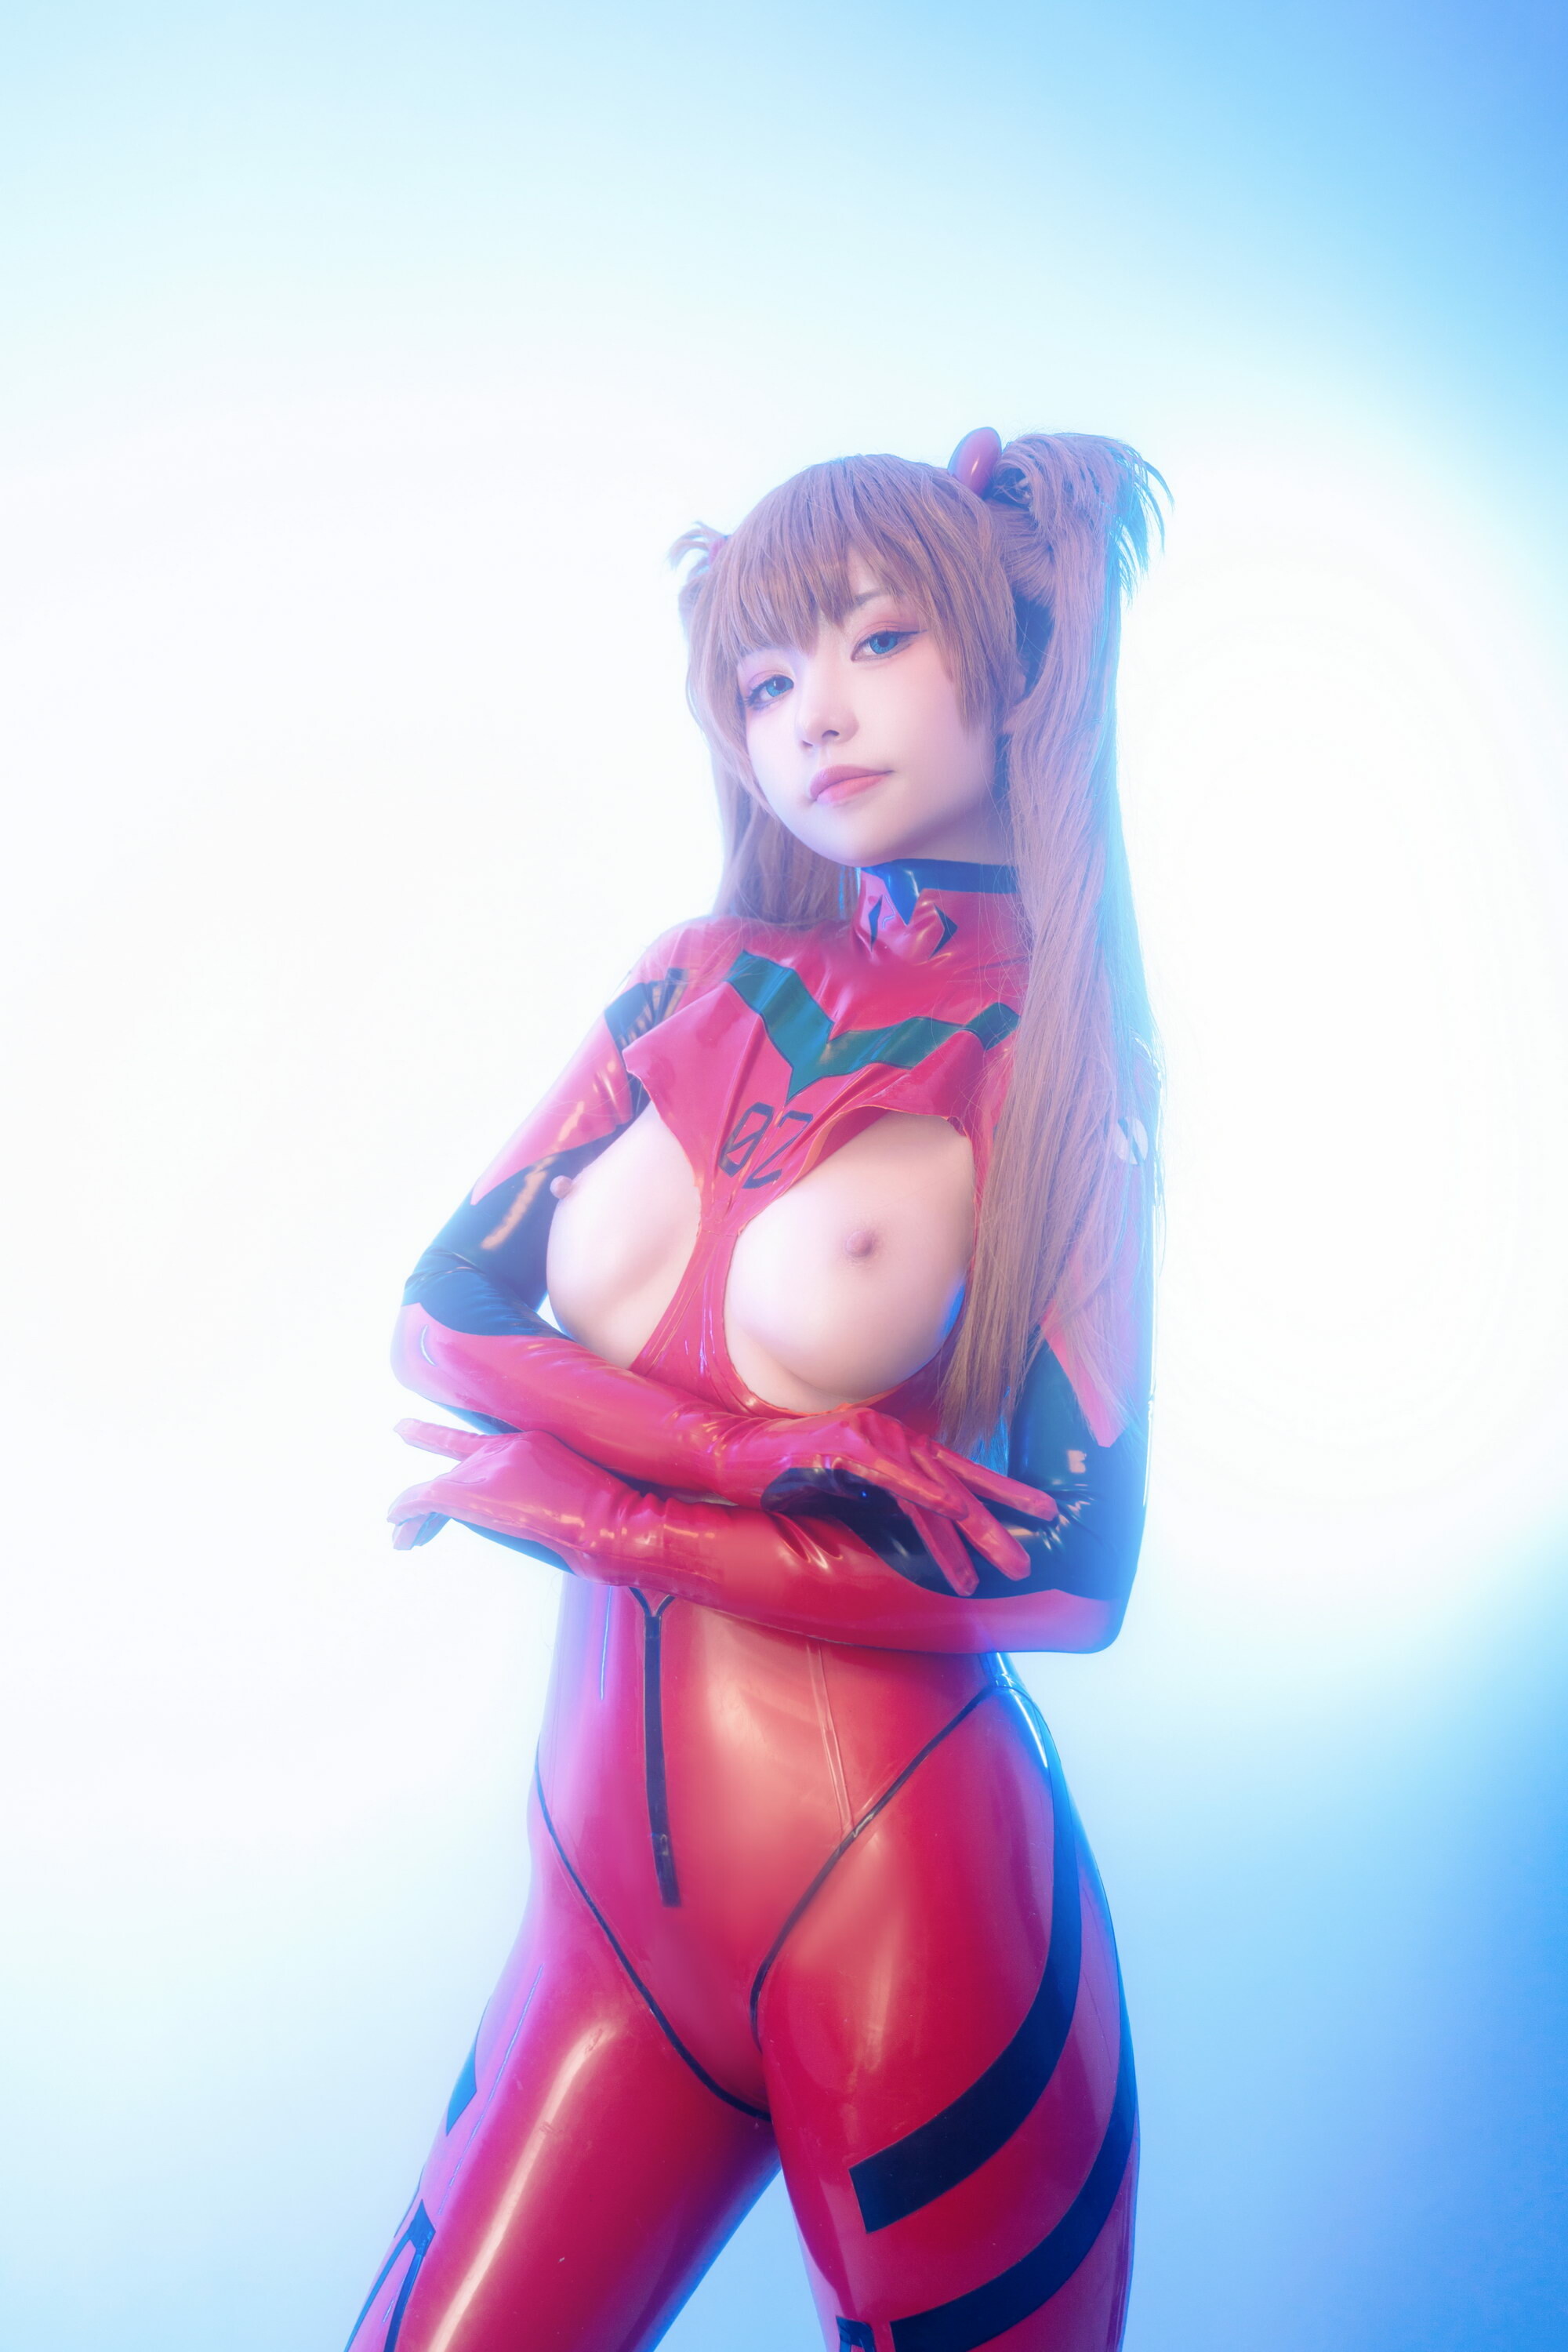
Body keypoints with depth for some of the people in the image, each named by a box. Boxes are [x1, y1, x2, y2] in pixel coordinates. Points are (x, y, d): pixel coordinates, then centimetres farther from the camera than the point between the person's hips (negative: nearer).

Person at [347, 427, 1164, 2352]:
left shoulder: (1062, 1060, -4)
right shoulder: (701, 981, 6)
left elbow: (1066, 1562, -13)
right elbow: (443, 1310, 1)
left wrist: (578, 1504, -12)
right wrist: (746, 1446, -16)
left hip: (900, 1888, -3)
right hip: (612, 1878, 3)